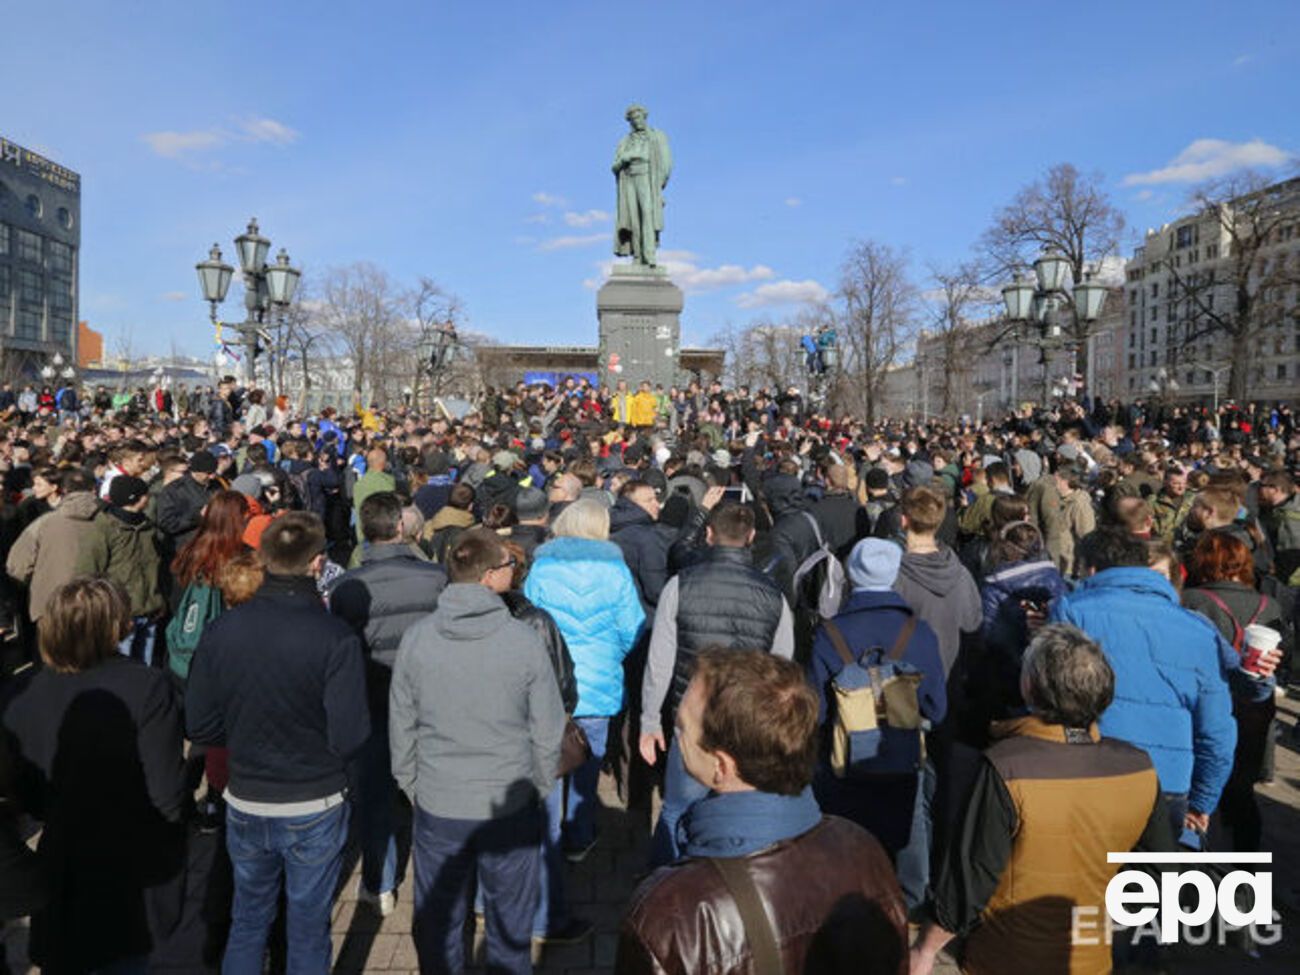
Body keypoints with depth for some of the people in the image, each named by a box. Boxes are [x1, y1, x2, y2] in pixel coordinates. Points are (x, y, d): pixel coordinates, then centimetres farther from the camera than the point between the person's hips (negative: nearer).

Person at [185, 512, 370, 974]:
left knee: (247, 919, 24)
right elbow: (349, 739, -20)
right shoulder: (336, 638, -23)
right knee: (308, 931, 16)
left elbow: (199, 727, -5)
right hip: (314, 809, -3)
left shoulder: (222, 628, -11)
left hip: (245, 803, 3)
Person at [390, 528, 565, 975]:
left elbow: (401, 726, 0)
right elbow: (548, 732, -8)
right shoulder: (525, 640, -16)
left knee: (438, 923, 22)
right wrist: (540, 786, 9)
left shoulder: (416, 638, -9)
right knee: (510, 925, 19)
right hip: (511, 806, -2)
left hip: (436, 807, 2)